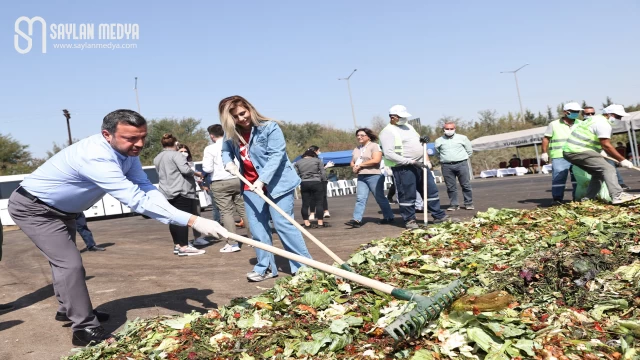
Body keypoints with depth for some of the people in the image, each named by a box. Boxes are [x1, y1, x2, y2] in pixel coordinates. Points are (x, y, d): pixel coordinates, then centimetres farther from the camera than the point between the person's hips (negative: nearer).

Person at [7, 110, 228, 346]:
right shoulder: (96, 157, -42)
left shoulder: (126, 150, -13)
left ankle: (68, 309, 43)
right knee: (70, 264, -15)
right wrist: (193, 221, -51)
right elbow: (137, 200, -47)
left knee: (64, 260, 23)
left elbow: (146, 187, -16)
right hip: (33, 208, -9)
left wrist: (171, 215, -36)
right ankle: (85, 329, -2)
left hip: (61, 209, 9)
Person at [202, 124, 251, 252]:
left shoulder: (210, 149, -5)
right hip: (237, 180, 4)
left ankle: (232, 243, -3)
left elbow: (207, 169, -7)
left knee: (226, 212, -1)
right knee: (244, 210, 11)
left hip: (220, 183, -3)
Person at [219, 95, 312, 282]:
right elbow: (225, 152, 20)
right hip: (251, 186, 6)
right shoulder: (232, 134, 4)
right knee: (257, 228, 6)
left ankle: (304, 266, 1)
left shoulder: (269, 127, -13)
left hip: (277, 182, -6)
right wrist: (228, 162, -4)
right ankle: (265, 267, 17)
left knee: (283, 224, -8)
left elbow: (276, 155, -20)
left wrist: (262, 180, -29)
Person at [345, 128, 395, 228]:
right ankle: (357, 219, -10)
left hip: (374, 176, -6)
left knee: (380, 198, 1)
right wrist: (354, 167, -1)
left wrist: (360, 165, -12)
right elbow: (352, 162, 25)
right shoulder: (356, 149, 19)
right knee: (360, 198, -4)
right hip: (361, 177, 6)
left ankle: (389, 217, 14)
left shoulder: (374, 146, -3)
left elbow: (376, 160, -16)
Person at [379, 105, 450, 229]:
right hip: (403, 168, -8)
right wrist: (409, 161, -21)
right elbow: (388, 154, -20)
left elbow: (419, 142, 24)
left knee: (431, 190, 11)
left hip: (420, 165, 8)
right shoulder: (388, 132, -11)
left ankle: (439, 216, 22)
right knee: (407, 195, -2)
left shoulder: (408, 126, 15)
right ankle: (409, 220, 13)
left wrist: (427, 158, 8)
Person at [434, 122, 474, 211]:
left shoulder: (462, 138, 8)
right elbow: (437, 153, 19)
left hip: (461, 164, -1)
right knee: (450, 187, 1)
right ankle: (454, 204, 8)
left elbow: (469, 151, 14)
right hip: (447, 166, 1)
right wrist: (444, 159, 11)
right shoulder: (439, 141, 9)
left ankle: (469, 203, 9)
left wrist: (463, 158, 9)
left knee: (466, 185, 0)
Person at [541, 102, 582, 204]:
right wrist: (544, 152, -3)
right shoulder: (554, 124, 3)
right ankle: (557, 199, -4)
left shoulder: (580, 124, 14)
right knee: (559, 177, -8)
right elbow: (546, 138, 3)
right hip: (559, 157, -4)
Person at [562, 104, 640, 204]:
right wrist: (622, 160, -10)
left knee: (598, 173, 16)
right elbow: (606, 145, -14)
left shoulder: (596, 119, 24)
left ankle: (587, 199, 12)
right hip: (579, 151, -10)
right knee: (608, 169, -14)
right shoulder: (603, 123, -8)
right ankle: (617, 196, -25)